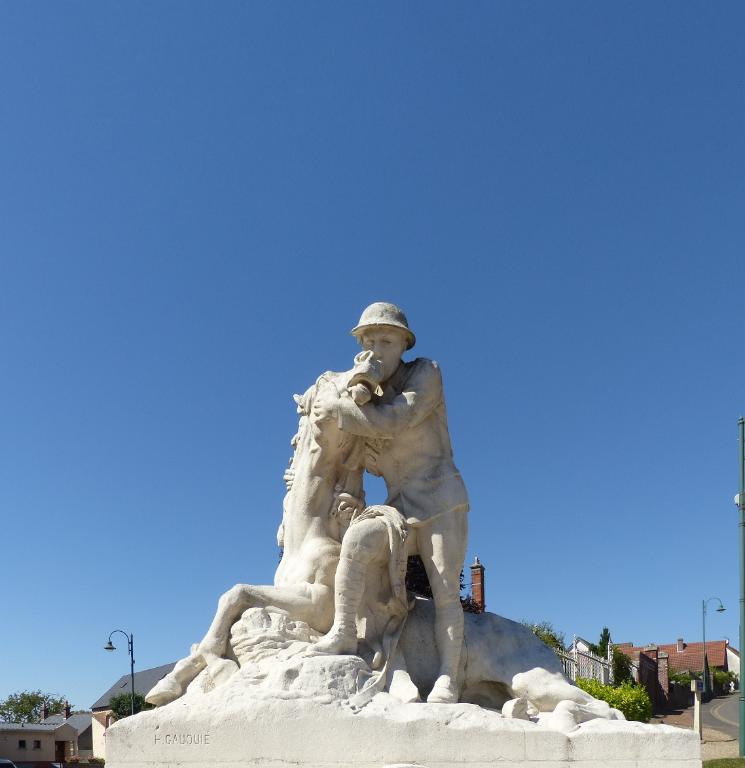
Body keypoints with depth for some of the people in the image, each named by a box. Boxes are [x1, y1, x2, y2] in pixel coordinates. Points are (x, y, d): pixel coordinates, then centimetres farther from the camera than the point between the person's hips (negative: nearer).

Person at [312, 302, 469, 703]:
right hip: (400, 508, 4)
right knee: (356, 538, -25)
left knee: (445, 592, -15)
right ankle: (343, 633, -20)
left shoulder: (426, 373, -5)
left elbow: (394, 421, -21)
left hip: (441, 502, -4)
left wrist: (337, 406, -12)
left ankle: (447, 681, -17)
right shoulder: (368, 395, 11)